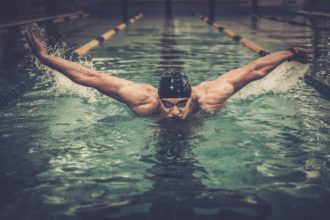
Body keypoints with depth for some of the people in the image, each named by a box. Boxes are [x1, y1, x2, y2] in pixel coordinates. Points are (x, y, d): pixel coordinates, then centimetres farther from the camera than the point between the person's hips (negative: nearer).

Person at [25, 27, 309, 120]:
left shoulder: (210, 96, -45)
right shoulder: (143, 99, -46)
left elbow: (253, 70, -35)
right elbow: (90, 76, -44)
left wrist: (290, 53, -27)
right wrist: (45, 57, -46)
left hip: (200, 127, 0)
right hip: (154, 127, 0)